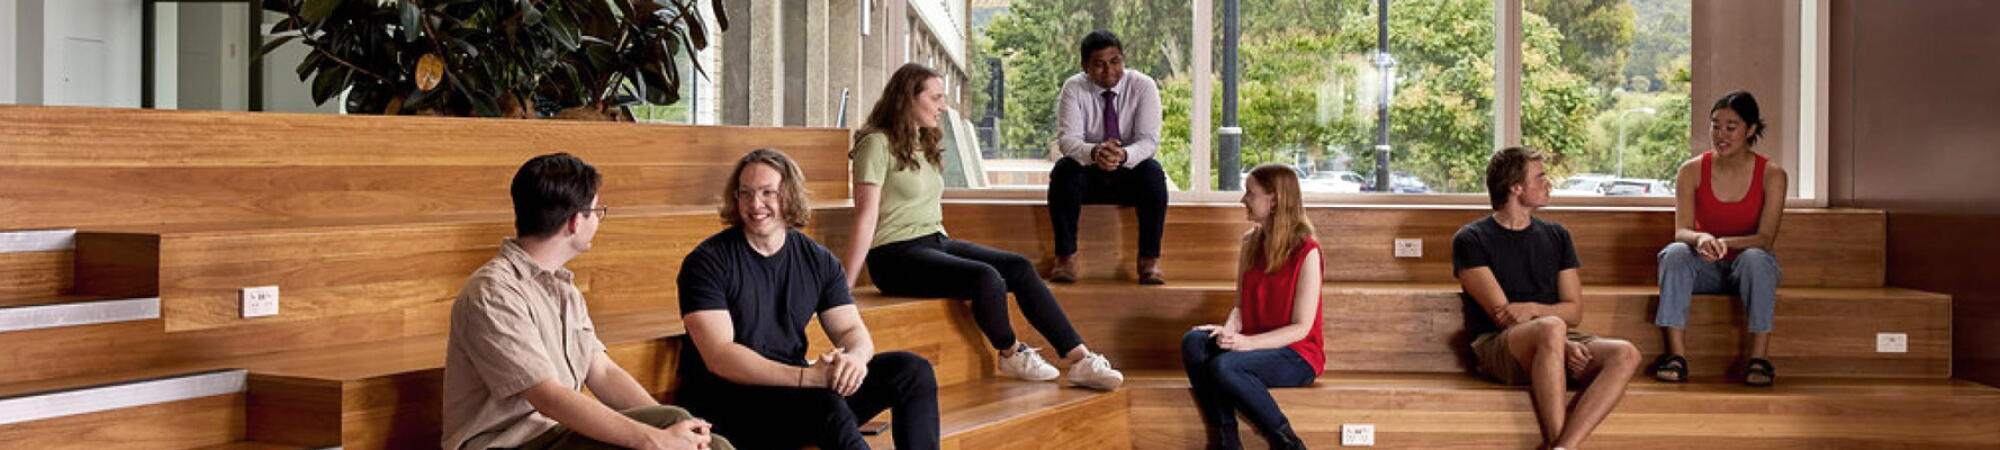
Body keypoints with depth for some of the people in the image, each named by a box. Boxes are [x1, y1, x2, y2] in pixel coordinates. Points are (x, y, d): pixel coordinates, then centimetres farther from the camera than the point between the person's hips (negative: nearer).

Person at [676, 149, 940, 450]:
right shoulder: (707, 263, -9)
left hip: (793, 390, 6)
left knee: (913, 370, -7)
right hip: (725, 400, -6)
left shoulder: (818, 261, 8)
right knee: (823, 403, -35)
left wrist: (855, 357, -20)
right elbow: (719, 357, -18)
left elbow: (852, 330, 8)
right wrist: (807, 377, -28)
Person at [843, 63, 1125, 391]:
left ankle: (1080, 361, -15)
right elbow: (866, 218, -14)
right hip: (896, 255, -8)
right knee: (986, 277, -29)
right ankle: (1011, 356, -3)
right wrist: (846, 287, -18)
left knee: (1020, 268, -11)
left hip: (935, 242, 9)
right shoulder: (877, 144, -8)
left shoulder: (924, 145, 19)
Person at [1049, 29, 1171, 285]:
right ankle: (1065, 259, -26)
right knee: (1063, 170, -31)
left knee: (1153, 172, -32)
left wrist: (1124, 155, -44)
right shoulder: (1074, 88, -9)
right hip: (1087, 174, 0)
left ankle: (1149, 261, -25)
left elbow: (1149, 139, -19)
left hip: (1130, 174, 0)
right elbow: (1067, 138, -21)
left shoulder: (1143, 86, -10)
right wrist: (1093, 152, -45)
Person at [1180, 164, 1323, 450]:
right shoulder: (1251, 244, 11)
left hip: (1297, 356, -6)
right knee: (1194, 341, -23)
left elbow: (1301, 327, -13)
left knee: (1225, 366, -34)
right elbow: (1241, 307, 12)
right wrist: (1229, 330, -12)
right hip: (1253, 346, 6)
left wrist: (1247, 342, -24)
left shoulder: (1306, 252, -10)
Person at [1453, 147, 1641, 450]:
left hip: (1557, 346, 5)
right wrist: (1564, 344, -18)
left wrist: (1533, 309, -8)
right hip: (1497, 347, -5)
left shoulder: (1556, 236, 20)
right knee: (1551, 329, -38)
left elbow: (1574, 312, 14)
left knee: (1625, 354, -25)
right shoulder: (1471, 240, 4)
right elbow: (1501, 314, -6)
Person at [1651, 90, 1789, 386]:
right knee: (1675, 253, -31)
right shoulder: (1692, 171, -4)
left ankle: (1758, 358, -31)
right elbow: (1681, 231, -13)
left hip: (1747, 269, -1)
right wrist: (1701, 238, -38)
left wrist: (1727, 242, -37)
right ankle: (1676, 355, -35)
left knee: (1756, 258, -36)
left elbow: (1766, 237, -16)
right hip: (1705, 269, 1)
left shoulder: (1771, 175, -7)